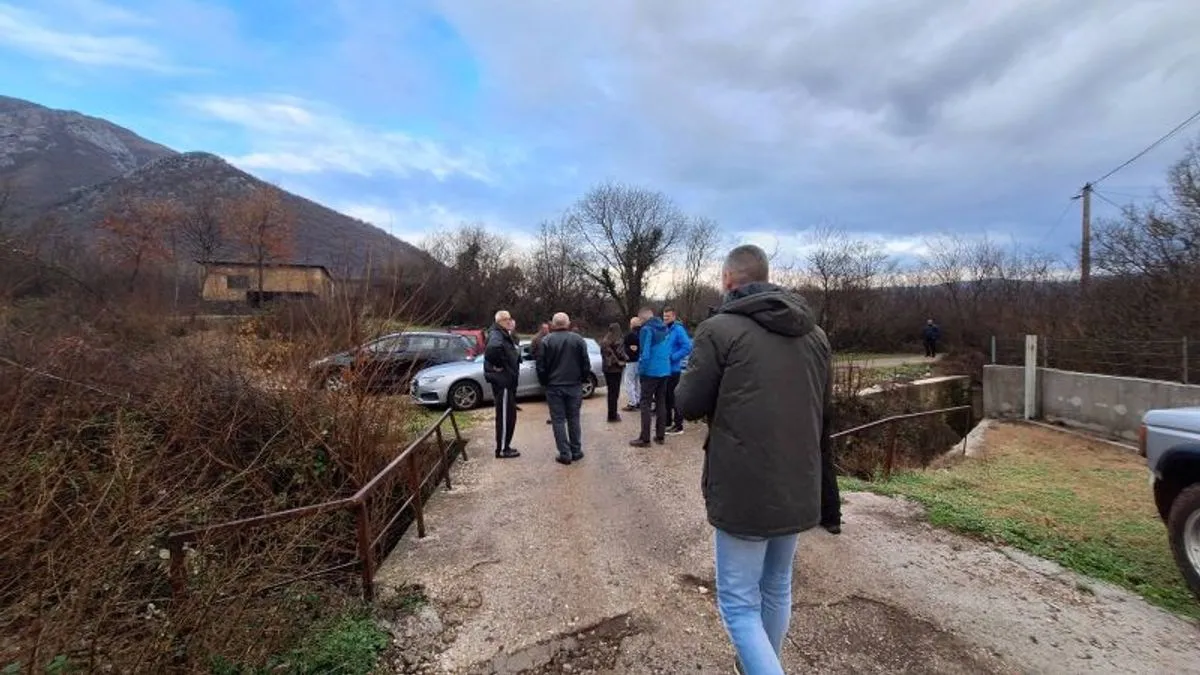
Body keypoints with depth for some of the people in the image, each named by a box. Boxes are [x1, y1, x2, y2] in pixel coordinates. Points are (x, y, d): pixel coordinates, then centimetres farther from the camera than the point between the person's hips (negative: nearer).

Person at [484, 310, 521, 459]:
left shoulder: (504, 334, 15)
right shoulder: (497, 335, -17)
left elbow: (511, 355, 23)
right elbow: (493, 349, -40)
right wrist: (498, 365, -26)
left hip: (507, 381, 10)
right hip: (502, 381, -10)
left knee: (508, 415, 17)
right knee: (505, 416, -2)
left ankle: (505, 446, 27)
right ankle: (502, 449, 8)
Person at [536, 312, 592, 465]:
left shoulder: (546, 341, -6)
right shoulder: (578, 339, -2)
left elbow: (541, 366, -4)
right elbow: (586, 364, 0)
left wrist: (544, 382, 9)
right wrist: (582, 379, 14)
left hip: (554, 387, -2)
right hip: (574, 386, 2)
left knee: (558, 420, 4)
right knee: (573, 418, 13)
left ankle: (565, 454, 2)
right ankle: (576, 451, 17)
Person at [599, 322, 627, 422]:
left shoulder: (604, 340, 6)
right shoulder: (619, 339, -12)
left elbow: (602, 353, 6)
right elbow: (620, 353, -16)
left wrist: (608, 361, 7)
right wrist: (621, 361, 1)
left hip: (607, 368, 6)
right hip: (616, 368, -6)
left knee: (610, 391, 15)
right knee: (615, 392, -1)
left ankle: (612, 413, 22)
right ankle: (613, 415, 1)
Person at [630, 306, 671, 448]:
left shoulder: (646, 329, -12)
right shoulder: (664, 328, 12)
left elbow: (645, 353, -17)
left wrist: (640, 370, -7)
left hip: (651, 371, -7)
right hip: (665, 371, 7)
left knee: (645, 404, -2)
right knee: (661, 403, 13)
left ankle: (645, 439, -1)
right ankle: (660, 436, 17)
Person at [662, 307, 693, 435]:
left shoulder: (678, 330, -13)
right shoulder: (665, 329, 11)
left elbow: (687, 347, -22)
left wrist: (672, 357, -20)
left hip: (673, 369, -8)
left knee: (674, 398, -2)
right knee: (666, 397, 16)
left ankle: (678, 425, 7)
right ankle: (667, 422, 29)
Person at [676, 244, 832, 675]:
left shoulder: (720, 329, -15)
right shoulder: (815, 334, 7)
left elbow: (689, 405, -9)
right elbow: (825, 412, 14)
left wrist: (705, 381, 10)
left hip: (744, 490, -7)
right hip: (799, 488, 7)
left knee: (739, 604, 7)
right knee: (777, 588, 24)